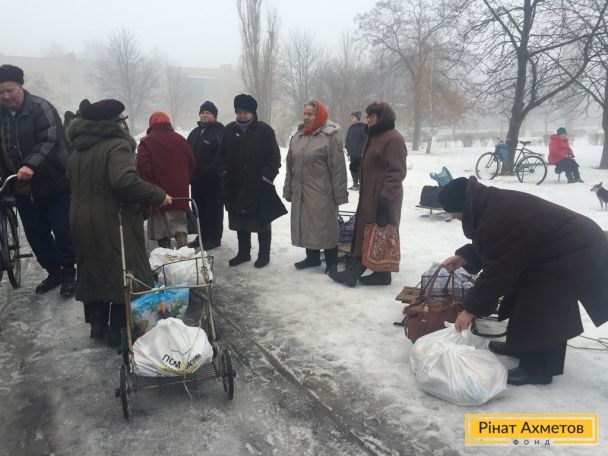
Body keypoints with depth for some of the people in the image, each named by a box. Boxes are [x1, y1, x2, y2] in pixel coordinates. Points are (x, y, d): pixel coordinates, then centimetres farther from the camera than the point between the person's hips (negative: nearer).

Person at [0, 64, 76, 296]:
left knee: (62, 232, 1)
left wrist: (31, 165, -35)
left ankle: (69, 273, 18)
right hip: (23, 188, 6)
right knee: (35, 235, 12)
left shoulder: (40, 108, -10)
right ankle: (54, 272, 28)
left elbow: (51, 141, -22)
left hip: (54, 184, -6)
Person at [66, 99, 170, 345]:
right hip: (114, 221, -8)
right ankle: (119, 330, 10)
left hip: (82, 221, 8)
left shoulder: (79, 148, 11)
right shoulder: (117, 145, -16)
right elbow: (124, 180, -32)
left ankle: (97, 325, 27)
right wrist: (158, 196, -26)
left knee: (94, 271, 17)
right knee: (125, 272, 4)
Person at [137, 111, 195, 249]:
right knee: (179, 222, 9)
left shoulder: (146, 142, -6)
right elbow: (191, 164, 12)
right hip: (180, 191, 3)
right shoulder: (181, 140, 9)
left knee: (161, 228, 7)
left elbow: (143, 167, -15)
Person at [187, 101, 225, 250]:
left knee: (213, 210, 1)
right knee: (199, 209, 16)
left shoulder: (220, 132, -10)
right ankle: (203, 236, 28)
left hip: (213, 181, -8)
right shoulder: (195, 133, 16)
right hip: (196, 181, 8)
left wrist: (210, 172, -21)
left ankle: (214, 238, 11)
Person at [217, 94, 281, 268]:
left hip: (259, 187, -4)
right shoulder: (229, 130, 7)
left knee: (261, 222, 7)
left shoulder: (265, 130, -6)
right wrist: (226, 173, 2)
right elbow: (221, 155, 14)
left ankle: (264, 254, 20)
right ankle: (243, 252, 28)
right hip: (235, 187, 4)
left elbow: (274, 157, -6)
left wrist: (266, 177, -12)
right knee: (240, 222, 14)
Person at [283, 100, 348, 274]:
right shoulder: (297, 137, 10)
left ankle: (331, 262, 16)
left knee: (326, 227, 2)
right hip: (300, 193, 6)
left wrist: (340, 194, -13)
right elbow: (290, 166, 14)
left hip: (321, 193, -6)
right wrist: (288, 189, 12)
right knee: (306, 226, 14)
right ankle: (312, 257, 31)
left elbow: (338, 168, -11)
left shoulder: (330, 137, -9)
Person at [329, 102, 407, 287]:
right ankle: (353, 272, 12)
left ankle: (382, 274, 10)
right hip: (370, 195, 10)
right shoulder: (375, 136, 17)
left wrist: (385, 198, -25)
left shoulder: (393, 139, -15)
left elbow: (397, 172, -21)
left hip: (383, 198, -10)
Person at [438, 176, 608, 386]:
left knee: (541, 312, -4)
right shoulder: (494, 203, 0)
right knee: (526, 298, 19)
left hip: (574, 256, -11)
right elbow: (491, 249, 15)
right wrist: (463, 257, 4)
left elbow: (497, 273, -23)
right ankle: (521, 345, 36)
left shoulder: (498, 221, -31)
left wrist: (471, 309, -14)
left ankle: (537, 369, 12)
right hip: (567, 244, 11)